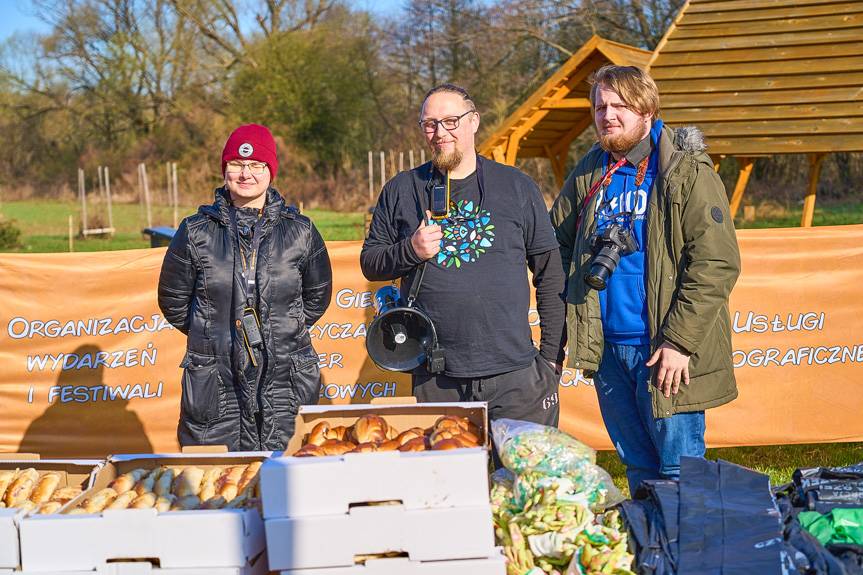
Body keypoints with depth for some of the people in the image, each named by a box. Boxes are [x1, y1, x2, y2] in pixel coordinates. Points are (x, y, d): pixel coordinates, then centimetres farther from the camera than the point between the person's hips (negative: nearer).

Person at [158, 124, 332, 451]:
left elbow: (318, 295, 17)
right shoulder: (197, 232, 3)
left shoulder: (299, 231, 4)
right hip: (216, 388, 0)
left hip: (284, 385, 0)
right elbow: (173, 300, 13)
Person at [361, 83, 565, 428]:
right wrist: (410, 251, -10)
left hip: (514, 373, 0)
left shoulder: (516, 186, 7)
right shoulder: (401, 190, 9)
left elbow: (550, 273, 8)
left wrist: (552, 355, 4)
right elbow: (370, 263, 12)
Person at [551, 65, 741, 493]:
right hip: (606, 347, 6)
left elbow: (717, 264, -16)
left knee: (678, 470, 1)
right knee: (638, 466, 17)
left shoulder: (687, 173, -10)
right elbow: (558, 241, 20)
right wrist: (572, 318, 8)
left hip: (663, 349, -6)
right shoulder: (589, 173, 9)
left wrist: (679, 341, -19)